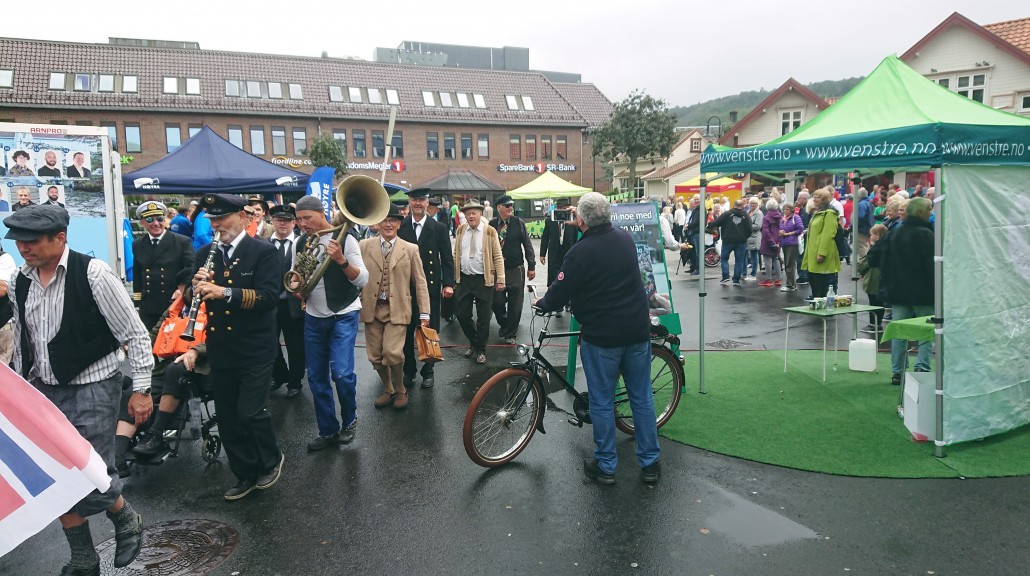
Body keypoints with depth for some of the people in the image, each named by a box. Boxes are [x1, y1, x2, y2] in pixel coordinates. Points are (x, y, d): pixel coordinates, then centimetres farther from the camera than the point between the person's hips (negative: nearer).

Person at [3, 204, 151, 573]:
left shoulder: (92, 274, -16)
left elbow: (135, 334, -13)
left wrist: (141, 389, -12)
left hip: (92, 389, -6)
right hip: (44, 389, 6)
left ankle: (127, 522, 26)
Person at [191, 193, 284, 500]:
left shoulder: (263, 251, -8)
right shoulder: (205, 253, 9)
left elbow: (269, 296, -20)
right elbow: (191, 297, 9)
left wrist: (226, 292, -31)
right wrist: (197, 286, -14)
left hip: (255, 349, -5)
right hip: (220, 349, 6)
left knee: (250, 412, -8)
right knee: (227, 417, 11)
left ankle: (271, 459, 20)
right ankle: (247, 475, 27)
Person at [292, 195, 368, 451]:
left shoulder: (345, 239, -11)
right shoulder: (301, 243, 4)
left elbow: (363, 280, -16)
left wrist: (341, 260, -32)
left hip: (343, 315, -5)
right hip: (313, 317, 5)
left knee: (341, 373, -14)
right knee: (316, 377, 7)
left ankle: (349, 421, 12)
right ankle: (328, 430, 21)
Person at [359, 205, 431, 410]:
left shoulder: (410, 249, 4)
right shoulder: (365, 246, 4)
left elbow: (420, 282, 4)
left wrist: (424, 313, 1)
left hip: (397, 309, -2)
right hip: (371, 309, 2)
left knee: (392, 353, -14)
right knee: (375, 356, 6)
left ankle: (400, 390, 13)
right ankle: (388, 389, 31)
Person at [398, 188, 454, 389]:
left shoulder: (439, 228, 1)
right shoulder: (400, 227, 2)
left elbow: (447, 259, 1)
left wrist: (448, 284, -7)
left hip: (431, 286, -1)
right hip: (406, 287, 1)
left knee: (430, 329, 7)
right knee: (407, 330, 7)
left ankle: (428, 370, 21)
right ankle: (409, 370, 20)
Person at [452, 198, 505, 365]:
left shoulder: (490, 231, -5)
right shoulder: (460, 230, 5)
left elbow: (497, 256, -5)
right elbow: (456, 254, 9)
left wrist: (500, 279, -9)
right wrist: (453, 277, 6)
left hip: (484, 280, -3)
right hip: (464, 279, 3)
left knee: (483, 317, 5)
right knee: (462, 314, 8)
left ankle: (480, 350, 21)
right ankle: (473, 342, 32)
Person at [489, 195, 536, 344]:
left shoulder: (519, 223, -1)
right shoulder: (491, 225, -1)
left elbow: (527, 244, 0)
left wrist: (531, 266, -1)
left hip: (516, 270, 0)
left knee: (515, 304, 4)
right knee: (497, 301, 4)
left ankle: (510, 334, 20)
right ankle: (503, 325, 33)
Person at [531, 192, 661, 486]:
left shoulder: (581, 252, -17)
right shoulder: (626, 237, 2)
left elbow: (560, 294, -10)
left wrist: (541, 303, 10)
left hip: (601, 337, -5)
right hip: (637, 331, 6)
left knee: (602, 402, 8)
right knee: (642, 398, 13)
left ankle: (605, 466, 18)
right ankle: (650, 462, 22)